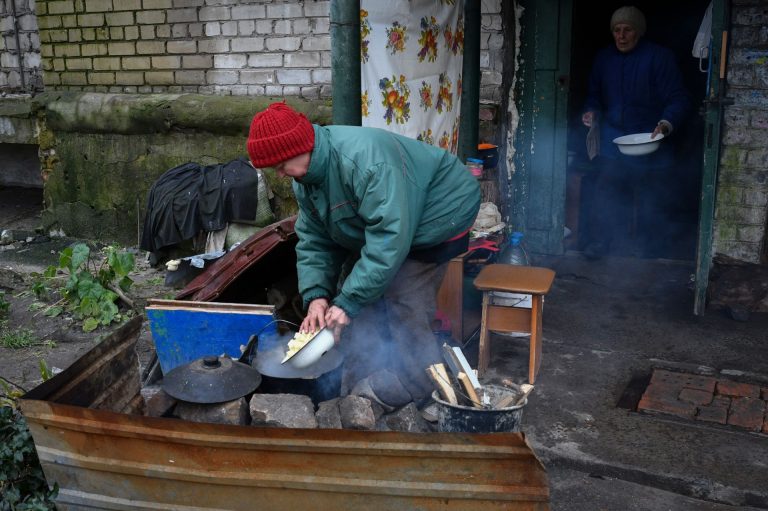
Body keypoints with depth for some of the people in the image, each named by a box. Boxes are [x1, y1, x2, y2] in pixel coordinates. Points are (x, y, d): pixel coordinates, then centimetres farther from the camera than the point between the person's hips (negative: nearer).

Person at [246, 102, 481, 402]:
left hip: (436, 219, -9)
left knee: (405, 314, -18)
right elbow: (314, 241, -1)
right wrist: (316, 295, -18)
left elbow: (390, 237, -40)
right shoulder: (304, 180, -5)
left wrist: (348, 302, -38)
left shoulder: (364, 158, -36)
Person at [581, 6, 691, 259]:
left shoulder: (659, 57, -9)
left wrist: (666, 124, -30)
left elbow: (678, 100, -12)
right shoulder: (604, 58, 6)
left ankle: (648, 252, 25)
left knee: (649, 203, 9)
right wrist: (592, 112, -2)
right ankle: (597, 246, 6)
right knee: (605, 197, -2)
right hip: (613, 146, 3)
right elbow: (594, 94, 19)